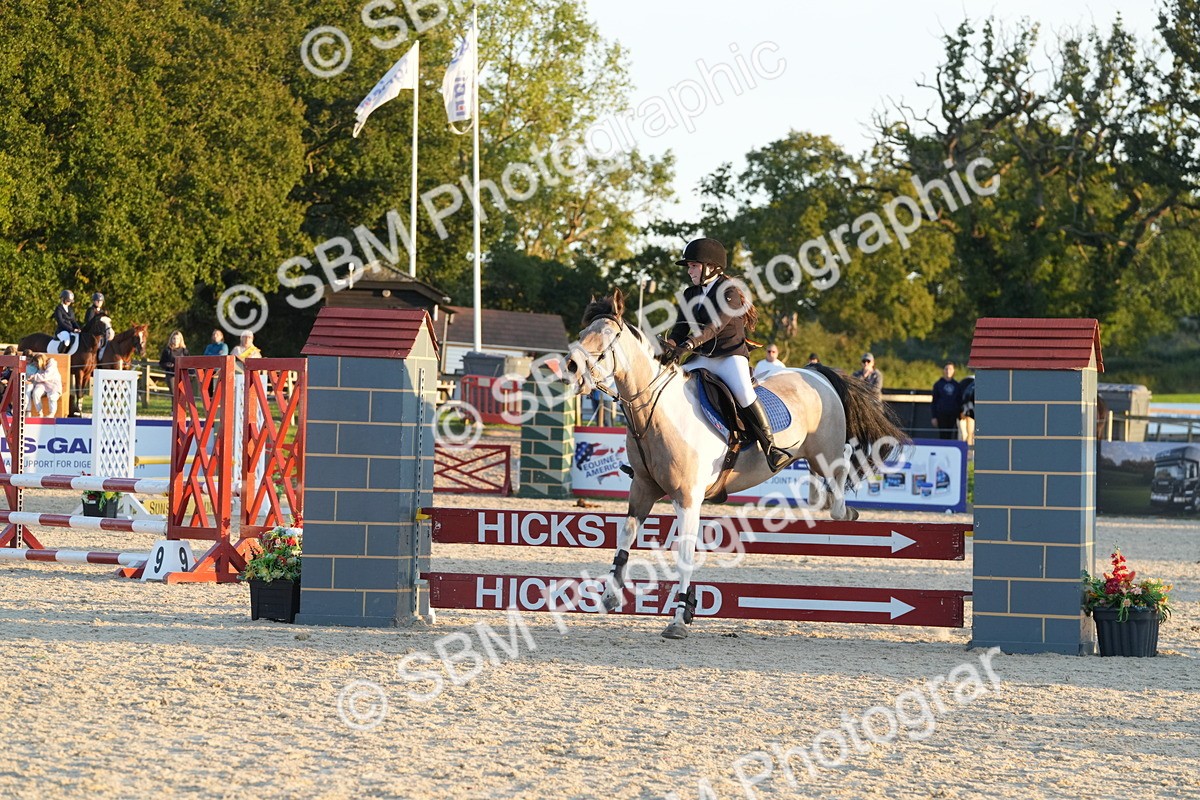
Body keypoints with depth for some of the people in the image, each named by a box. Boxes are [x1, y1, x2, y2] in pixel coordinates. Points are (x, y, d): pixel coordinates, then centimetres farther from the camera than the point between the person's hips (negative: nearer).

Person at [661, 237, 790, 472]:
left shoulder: (728, 292, -12)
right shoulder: (691, 295, 12)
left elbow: (715, 325, -26)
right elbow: (681, 329, 6)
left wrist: (688, 345, -40)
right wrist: (669, 347, -17)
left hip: (731, 355, -8)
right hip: (702, 358, 8)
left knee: (743, 393, -31)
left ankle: (770, 448, -25)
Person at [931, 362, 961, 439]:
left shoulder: (956, 385, 11)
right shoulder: (938, 385, 5)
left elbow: (960, 401, 15)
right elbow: (934, 401, 5)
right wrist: (933, 417, -1)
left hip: (953, 415, 2)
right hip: (941, 414, -1)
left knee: (953, 437, -4)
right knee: (943, 436, -3)